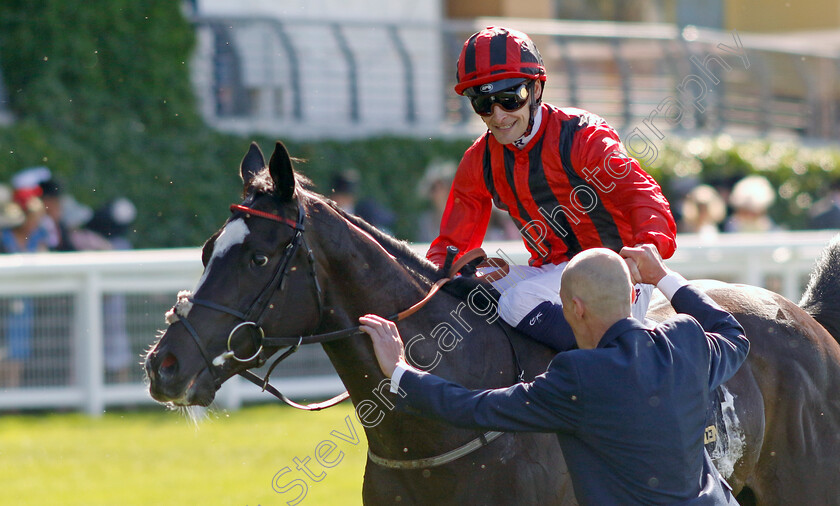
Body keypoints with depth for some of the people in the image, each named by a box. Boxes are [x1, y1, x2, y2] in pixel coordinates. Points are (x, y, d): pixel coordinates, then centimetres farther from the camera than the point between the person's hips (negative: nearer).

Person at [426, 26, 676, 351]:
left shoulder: (580, 136, -13)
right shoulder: (478, 163, 6)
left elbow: (641, 193, -25)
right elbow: (452, 242, 12)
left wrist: (650, 245, -48)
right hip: (548, 271, 7)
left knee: (521, 301, -31)